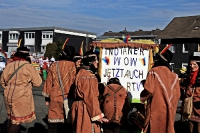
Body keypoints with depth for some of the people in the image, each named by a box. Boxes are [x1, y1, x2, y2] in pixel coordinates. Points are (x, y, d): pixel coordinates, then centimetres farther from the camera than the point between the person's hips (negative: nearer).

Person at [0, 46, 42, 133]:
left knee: (11, 118, 20)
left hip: (9, 96, 5)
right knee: (17, 120, 4)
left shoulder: (9, 65, 3)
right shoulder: (28, 66, -10)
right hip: (21, 97, -5)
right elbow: (38, 83, -5)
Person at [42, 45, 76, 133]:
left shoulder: (54, 65, 1)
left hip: (55, 98, 2)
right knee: (68, 124, 8)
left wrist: (47, 98, 15)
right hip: (68, 99, -2)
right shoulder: (73, 66, -8)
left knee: (53, 125, 9)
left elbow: (49, 82, 7)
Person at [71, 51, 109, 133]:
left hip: (79, 107, 10)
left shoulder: (80, 73, 11)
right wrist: (97, 115, -18)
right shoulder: (89, 76, -19)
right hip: (86, 110, -10)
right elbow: (91, 97, -21)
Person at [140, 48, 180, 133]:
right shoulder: (174, 75, 8)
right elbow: (177, 94, 8)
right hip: (170, 111, 5)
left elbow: (148, 90, -14)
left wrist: (142, 97, 4)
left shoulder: (154, 71, -7)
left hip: (156, 110, -5)